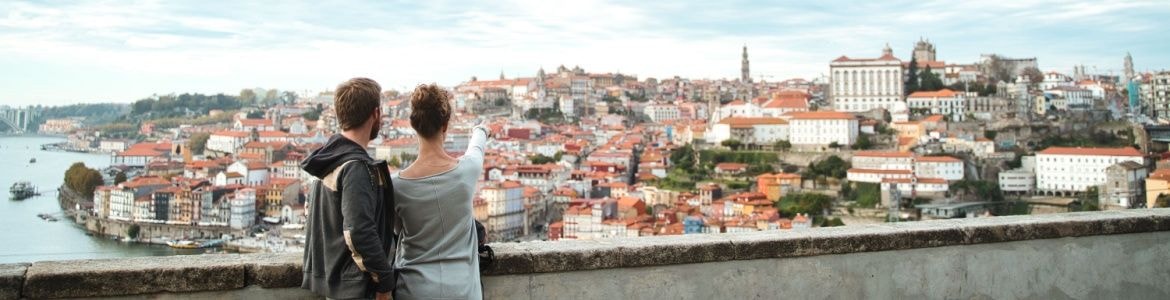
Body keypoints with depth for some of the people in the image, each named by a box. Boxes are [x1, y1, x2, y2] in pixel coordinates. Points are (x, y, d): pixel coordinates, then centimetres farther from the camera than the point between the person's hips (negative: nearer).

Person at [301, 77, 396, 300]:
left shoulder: (328, 159, 9)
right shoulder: (356, 167, -20)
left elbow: (311, 207, 21)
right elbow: (359, 232, -28)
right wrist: (385, 281, -18)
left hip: (327, 276, 9)